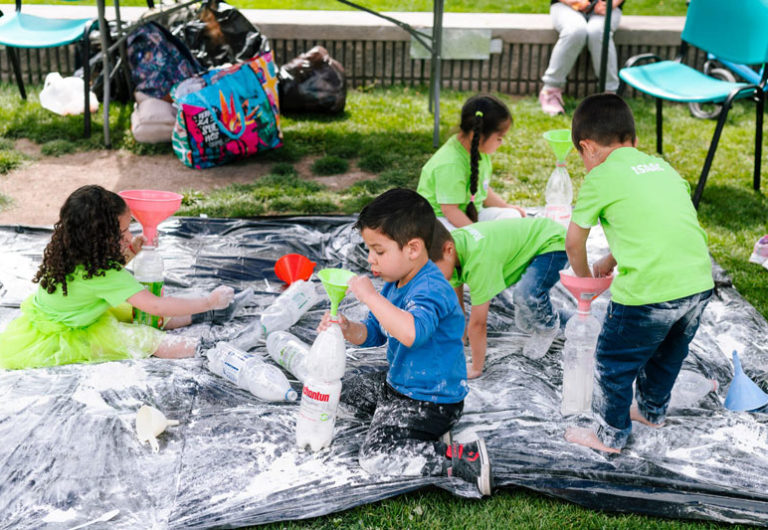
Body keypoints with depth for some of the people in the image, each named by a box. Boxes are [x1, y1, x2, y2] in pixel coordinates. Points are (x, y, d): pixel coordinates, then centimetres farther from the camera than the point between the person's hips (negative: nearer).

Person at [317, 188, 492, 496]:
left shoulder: (431, 289, -27)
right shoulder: (394, 284, 4)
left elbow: (413, 333, -48)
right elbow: (374, 333, 13)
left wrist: (370, 296, -38)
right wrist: (348, 330, -10)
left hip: (430, 400, -11)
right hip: (398, 383, 11)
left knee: (375, 457, -21)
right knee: (347, 391, 27)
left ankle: (465, 459, -15)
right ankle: (426, 433, 11)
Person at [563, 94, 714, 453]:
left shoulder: (600, 177, -2)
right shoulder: (661, 165, 17)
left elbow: (573, 242, 6)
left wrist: (585, 278, 24)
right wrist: (611, 261, 29)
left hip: (648, 292, -7)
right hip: (699, 283, 7)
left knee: (615, 363, 14)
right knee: (669, 352, 30)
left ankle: (611, 436, 29)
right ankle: (653, 409, 52)